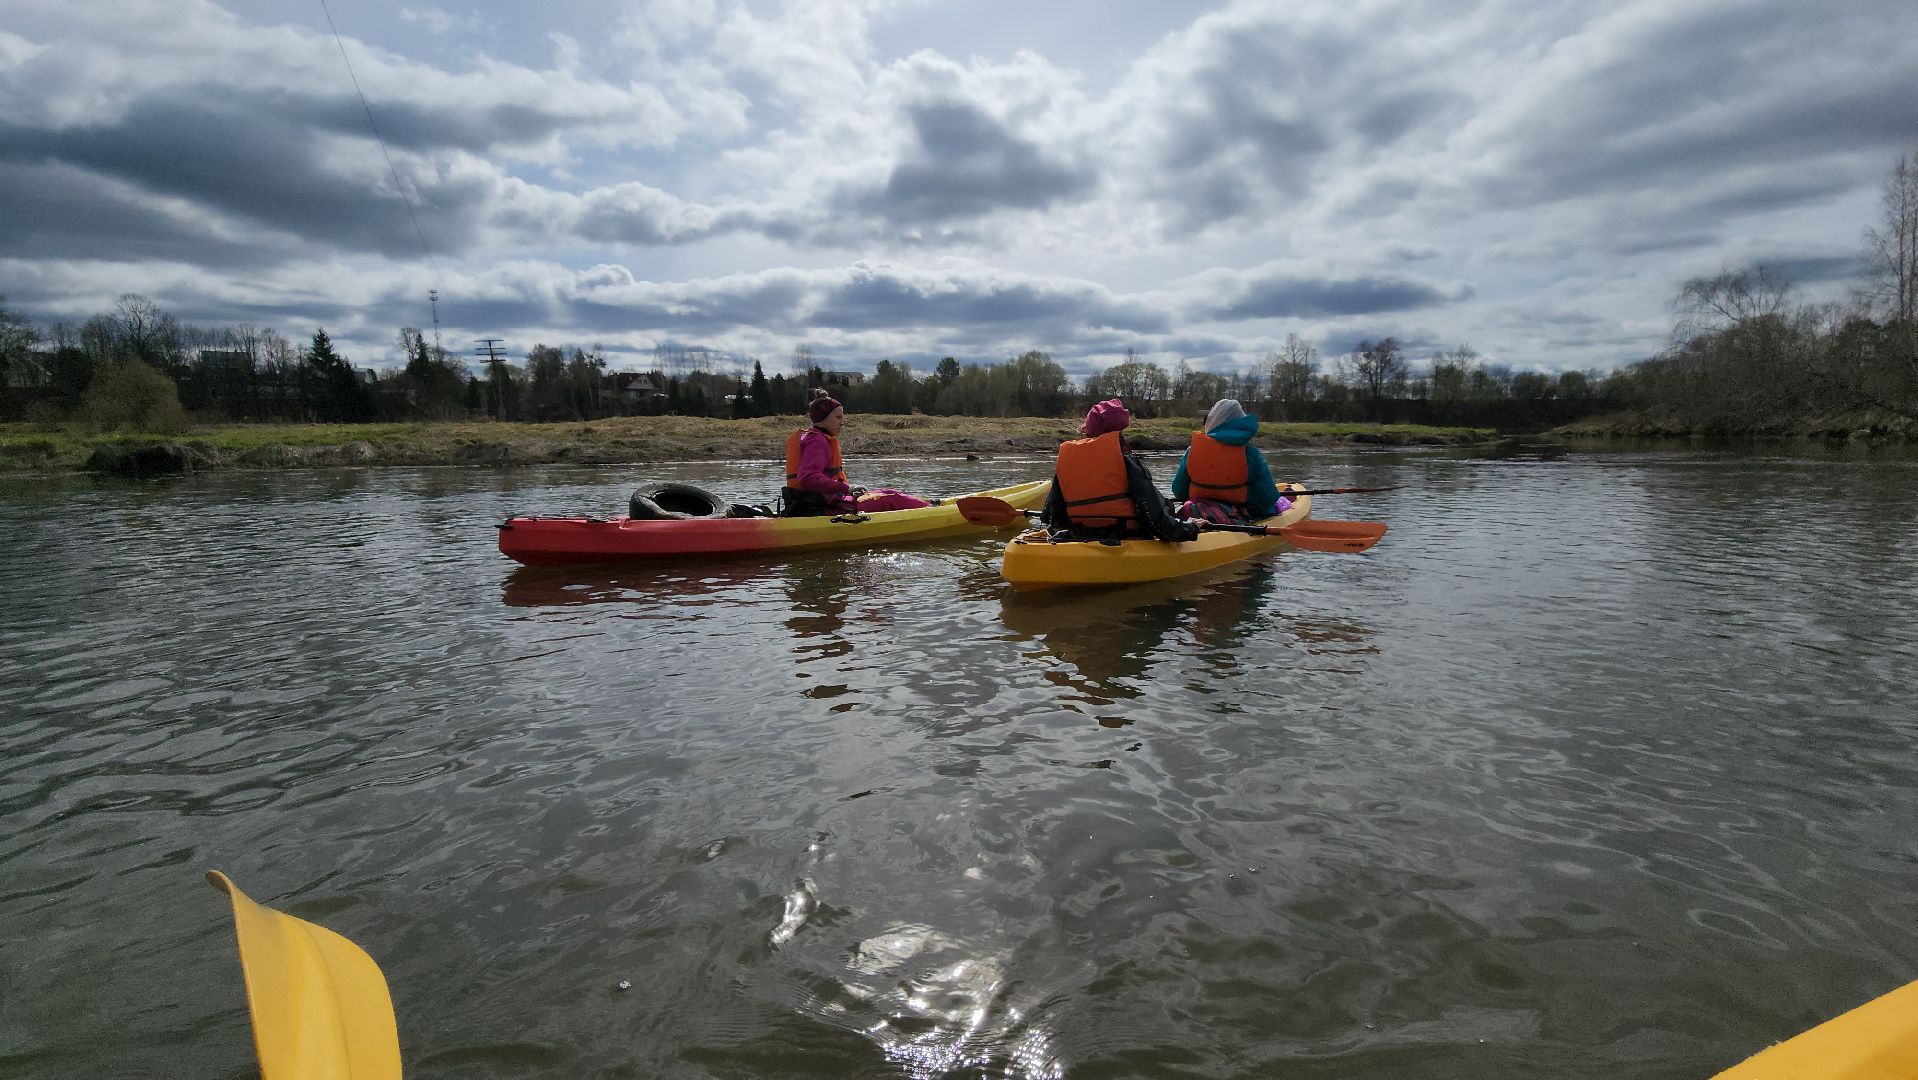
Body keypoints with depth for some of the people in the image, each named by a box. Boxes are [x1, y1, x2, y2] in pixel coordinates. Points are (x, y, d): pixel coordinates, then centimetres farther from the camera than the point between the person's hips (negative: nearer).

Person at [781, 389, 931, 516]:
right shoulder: (817, 441, -14)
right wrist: (846, 488, -28)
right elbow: (807, 478, -29)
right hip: (820, 508, -11)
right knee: (890, 501, -6)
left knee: (886, 493, 14)